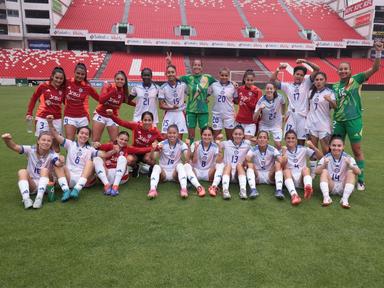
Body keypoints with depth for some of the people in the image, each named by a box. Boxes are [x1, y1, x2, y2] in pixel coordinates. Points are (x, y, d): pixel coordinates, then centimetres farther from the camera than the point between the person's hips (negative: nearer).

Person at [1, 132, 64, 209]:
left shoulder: (52, 154, -12)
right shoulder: (31, 150, -5)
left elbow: (58, 163, -34)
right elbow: (14, 147, -19)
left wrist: (60, 163, -59)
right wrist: (7, 140, -41)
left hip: (45, 184, -1)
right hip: (31, 184, 2)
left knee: (45, 170, -29)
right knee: (22, 172, -25)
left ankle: (39, 198, -36)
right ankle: (26, 199, -37)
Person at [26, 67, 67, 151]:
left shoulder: (63, 89, 0)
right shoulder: (43, 86, -5)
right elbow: (33, 99, 4)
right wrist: (29, 113, 1)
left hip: (57, 119, 2)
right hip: (43, 118, -2)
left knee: (56, 143, 9)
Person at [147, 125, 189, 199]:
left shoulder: (181, 144, -4)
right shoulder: (162, 144, -3)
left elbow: (187, 159, -19)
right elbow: (153, 157, -15)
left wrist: (188, 146, -32)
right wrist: (153, 149, -35)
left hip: (175, 173, 0)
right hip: (163, 172, 1)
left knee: (180, 165, -31)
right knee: (156, 167, -30)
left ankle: (184, 189, -44)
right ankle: (153, 189, -47)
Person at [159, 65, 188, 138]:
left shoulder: (183, 85, -2)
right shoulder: (163, 88, -4)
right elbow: (161, 105, -5)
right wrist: (172, 107, -18)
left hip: (180, 114, 1)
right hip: (169, 114, 0)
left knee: (179, 138, 6)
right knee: (164, 137, -2)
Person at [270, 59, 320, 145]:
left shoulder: (306, 83, 9)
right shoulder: (287, 86, 12)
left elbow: (317, 69, 2)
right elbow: (272, 79, 8)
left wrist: (305, 61, -6)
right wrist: (278, 69, -3)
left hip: (303, 116, 0)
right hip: (291, 116, 1)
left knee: (301, 141, 6)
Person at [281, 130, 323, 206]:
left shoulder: (303, 149, 8)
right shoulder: (283, 151, 6)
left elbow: (320, 156, 3)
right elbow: (282, 167, -6)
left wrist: (313, 147, -12)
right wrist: (283, 155, -19)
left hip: (301, 179, 1)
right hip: (289, 179, -1)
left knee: (306, 169, -28)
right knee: (286, 171, -31)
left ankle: (308, 188, -59)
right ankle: (294, 195, -55)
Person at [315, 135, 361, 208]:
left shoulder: (348, 158, -3)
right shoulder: (326, 158, -3)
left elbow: (358, 172, -16)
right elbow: (317, 172, -17)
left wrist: (350, 165, -36)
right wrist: (324, 165, -36)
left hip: (343, 187, 0)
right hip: (330, 187, 0)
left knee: (350, 172, -22)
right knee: (324, 172, -22)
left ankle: (345, 199, -31)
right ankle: (326, 197, -33)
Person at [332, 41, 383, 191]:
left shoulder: (356, 79, 0)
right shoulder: (335, 86, 11)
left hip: (354, 119, -4)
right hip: (338, 120, 4)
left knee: (357, 150, 2)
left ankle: (361, 180, 12)